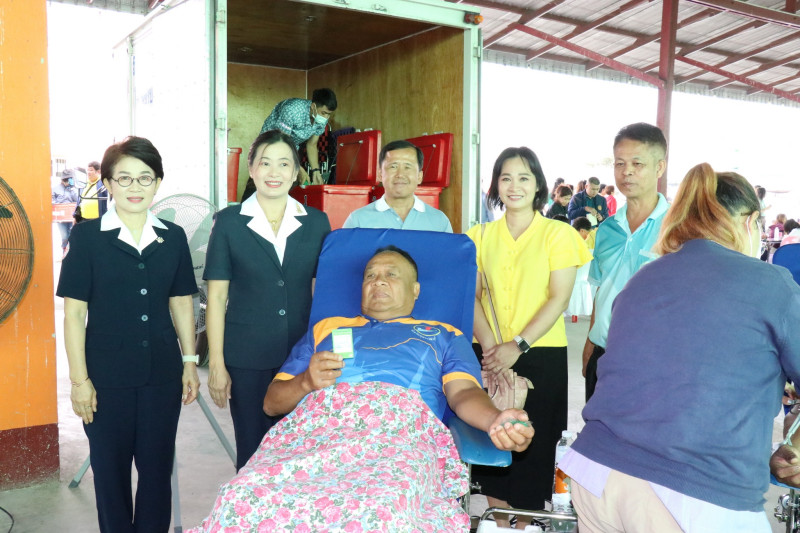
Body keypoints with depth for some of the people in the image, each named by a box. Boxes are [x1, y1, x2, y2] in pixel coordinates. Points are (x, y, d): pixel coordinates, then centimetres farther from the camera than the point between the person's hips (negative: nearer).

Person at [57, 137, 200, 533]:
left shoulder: (173, 237, 3)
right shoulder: (86, 236, -5)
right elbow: (74, 312, -5)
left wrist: (190, 362, 7)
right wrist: (79, 379, -8)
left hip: (162, 373, 2)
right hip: (107, 376, -2)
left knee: (157, 467, 12)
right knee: (111, 469, 12)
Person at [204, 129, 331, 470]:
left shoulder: (317, 223, 5)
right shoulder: (229, 222, 0)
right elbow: (217, 297, 0)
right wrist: (217, 365, -4)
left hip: (302, 356, 2)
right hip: (247, 359, -1)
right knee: (252, 452, 8)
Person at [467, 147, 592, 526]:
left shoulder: (557, 234, -1)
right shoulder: (481, 235, 8)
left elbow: (559, 299, -7)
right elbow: (473, 295, 4)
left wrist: (518, 345, -15)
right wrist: (488, 345, -11)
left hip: (541, 356, -2)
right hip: (491, 357, 3)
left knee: (533, 443, 4)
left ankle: (526, 520, 21)